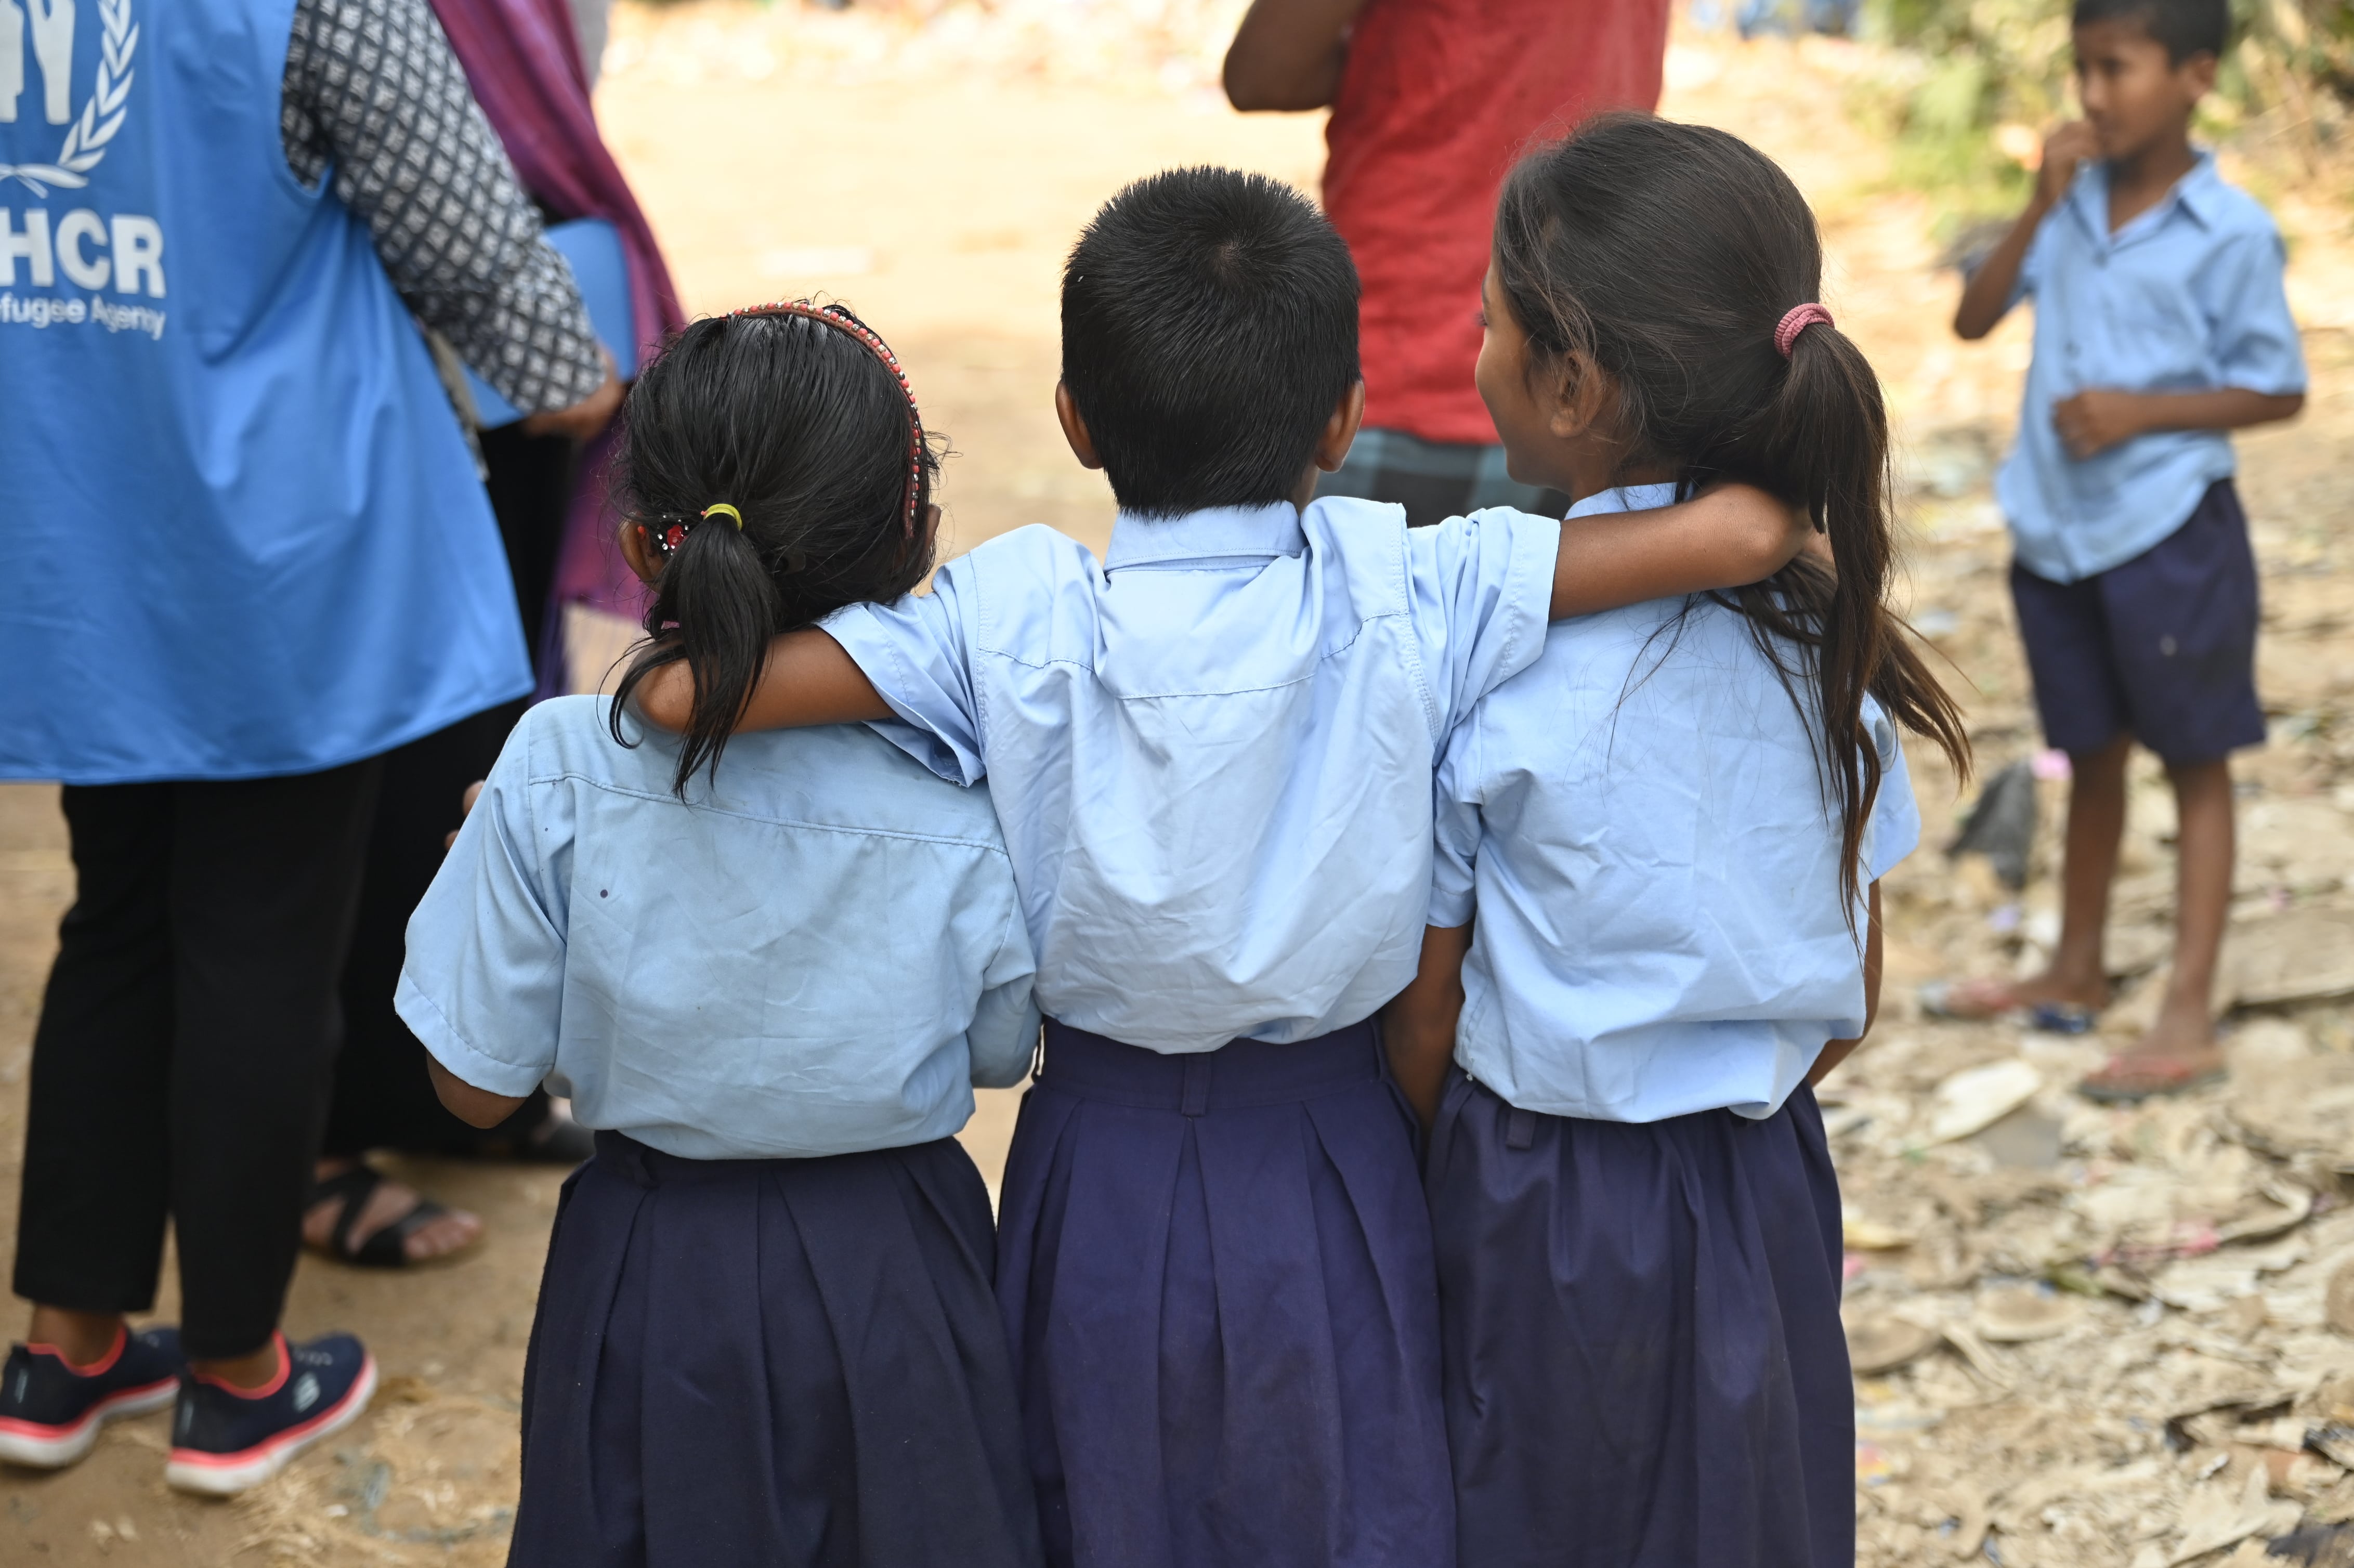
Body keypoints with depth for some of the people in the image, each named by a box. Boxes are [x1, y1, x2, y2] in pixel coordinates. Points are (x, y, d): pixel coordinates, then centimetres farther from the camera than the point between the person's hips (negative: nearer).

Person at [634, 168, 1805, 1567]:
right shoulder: (1410, 597, -17)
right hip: (1332, 1177, 0)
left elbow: (684, 691, -23)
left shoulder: (1015, 622, -17)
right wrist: (1757, 524, 3)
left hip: (1104, 1177, 0)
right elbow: (1742, 532, -19)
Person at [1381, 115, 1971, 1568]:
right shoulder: (1824, 628, -6)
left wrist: (1431, 1183, 6)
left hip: (1545, 1209, -4)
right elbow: (1854, 992, 2)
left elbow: (1421, 1012, -12)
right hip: (1770, 1195, 4)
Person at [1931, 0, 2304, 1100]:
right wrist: (2041, 209, -10)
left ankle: (2188, 1017, 3)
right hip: (2057, 529, 5)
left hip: (2170, 529, -5)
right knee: (2091, 754, 19)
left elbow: (2279, 392, -6)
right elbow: (1974, 320, 1)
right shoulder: (2075, 203, 3)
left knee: (2195, 761, 3)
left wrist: (2142, 412, -18)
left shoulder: (2229, 234, -11)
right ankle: (2076, 973, 33)